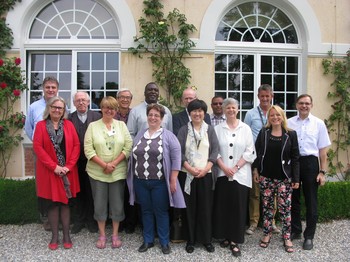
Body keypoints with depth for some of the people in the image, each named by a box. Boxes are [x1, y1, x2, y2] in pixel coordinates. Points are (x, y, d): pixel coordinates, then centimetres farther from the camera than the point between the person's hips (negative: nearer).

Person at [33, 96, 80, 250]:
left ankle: (66, 235, 17)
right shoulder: (41, 125, 1)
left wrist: (69, 166, -11)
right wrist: (54, 166, -15)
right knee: (52, 203, 5)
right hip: (49, 171, -1)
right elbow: (37, 147, -8)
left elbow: (76, 145, -1)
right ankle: (54, 236, 18)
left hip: (67, 171, 1)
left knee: (65, 202, 7)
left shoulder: (69, 125, 4)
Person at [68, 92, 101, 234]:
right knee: (78, 192, 12)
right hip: (76, 161, 1)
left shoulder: (97, 116, -1)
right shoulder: (69, 118, 2)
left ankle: (91, 220, 26)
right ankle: (79, 220, 27)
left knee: (91, 192, 10)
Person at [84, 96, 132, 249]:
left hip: (118, 172, 1)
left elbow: (128, 146, -3)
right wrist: (104, 165, -15)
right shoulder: (93, 126, 1)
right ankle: (102, 235, 24)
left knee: (117, 203, 8)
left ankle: (115, 235, 24)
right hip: (97, 172, -1)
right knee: (99, 203, 8)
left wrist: (114, 163, -13)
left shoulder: (121, 125, 4)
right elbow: (88, 149, -6)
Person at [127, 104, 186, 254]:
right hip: (140, 182, 4)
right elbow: (133, 156, 13)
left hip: (159, 182, -4)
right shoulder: (139, 135, 10)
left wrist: (173, 180, -11)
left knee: (161, 212, 7)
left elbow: (176, 158, -8)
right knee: (146, 211, 14)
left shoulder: (168, 136, -5)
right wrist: (132, 178, 10)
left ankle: (164, 242, 22)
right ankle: (148, 240, 29)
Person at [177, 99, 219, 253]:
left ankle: (207, 239, 19)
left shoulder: (210, 130, 6)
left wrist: (205, 169, -12)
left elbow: (215, 150, 0)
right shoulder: (183, 130, 4)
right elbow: (179, 152, -3)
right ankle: (191, 240, 18)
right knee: (190, 207, 5)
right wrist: (190, 168, -13)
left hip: (206, 174, 1)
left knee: (206, 207, 5)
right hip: (188, 175, 0)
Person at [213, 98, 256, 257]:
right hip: (222, 174, 1)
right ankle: (225, 236, 21)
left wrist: (236, 167, -9)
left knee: (238, 207, 0)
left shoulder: (245, 128, 4)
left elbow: (250, 151, 0)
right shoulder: (217, 129, 6)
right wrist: (224, 167, -10)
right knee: (222, 206, 5)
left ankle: (235, 241, 10)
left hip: (240, 175, -1)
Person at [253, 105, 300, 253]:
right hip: (266, 177, 2)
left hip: (284, 178, -1)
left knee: (285, 208, 1)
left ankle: (286, 237, 15)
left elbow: (295, 157, 0)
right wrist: (256, 170, 1)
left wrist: (296, 179, -3)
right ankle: (267, 234, 24)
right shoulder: (263, 133, 4)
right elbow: (257, 152, 7)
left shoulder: (291, 134, 0)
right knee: (267, 206, 9)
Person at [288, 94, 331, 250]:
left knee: (311, 201, 6)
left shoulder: (318, 123, 1)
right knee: (293, 199, 13)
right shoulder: (289, 123, 3)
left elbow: (323, 150, 2)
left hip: (310, 163, -1)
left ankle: (309, 236, 20)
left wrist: (322, 172, -3)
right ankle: (295, 231, 31)